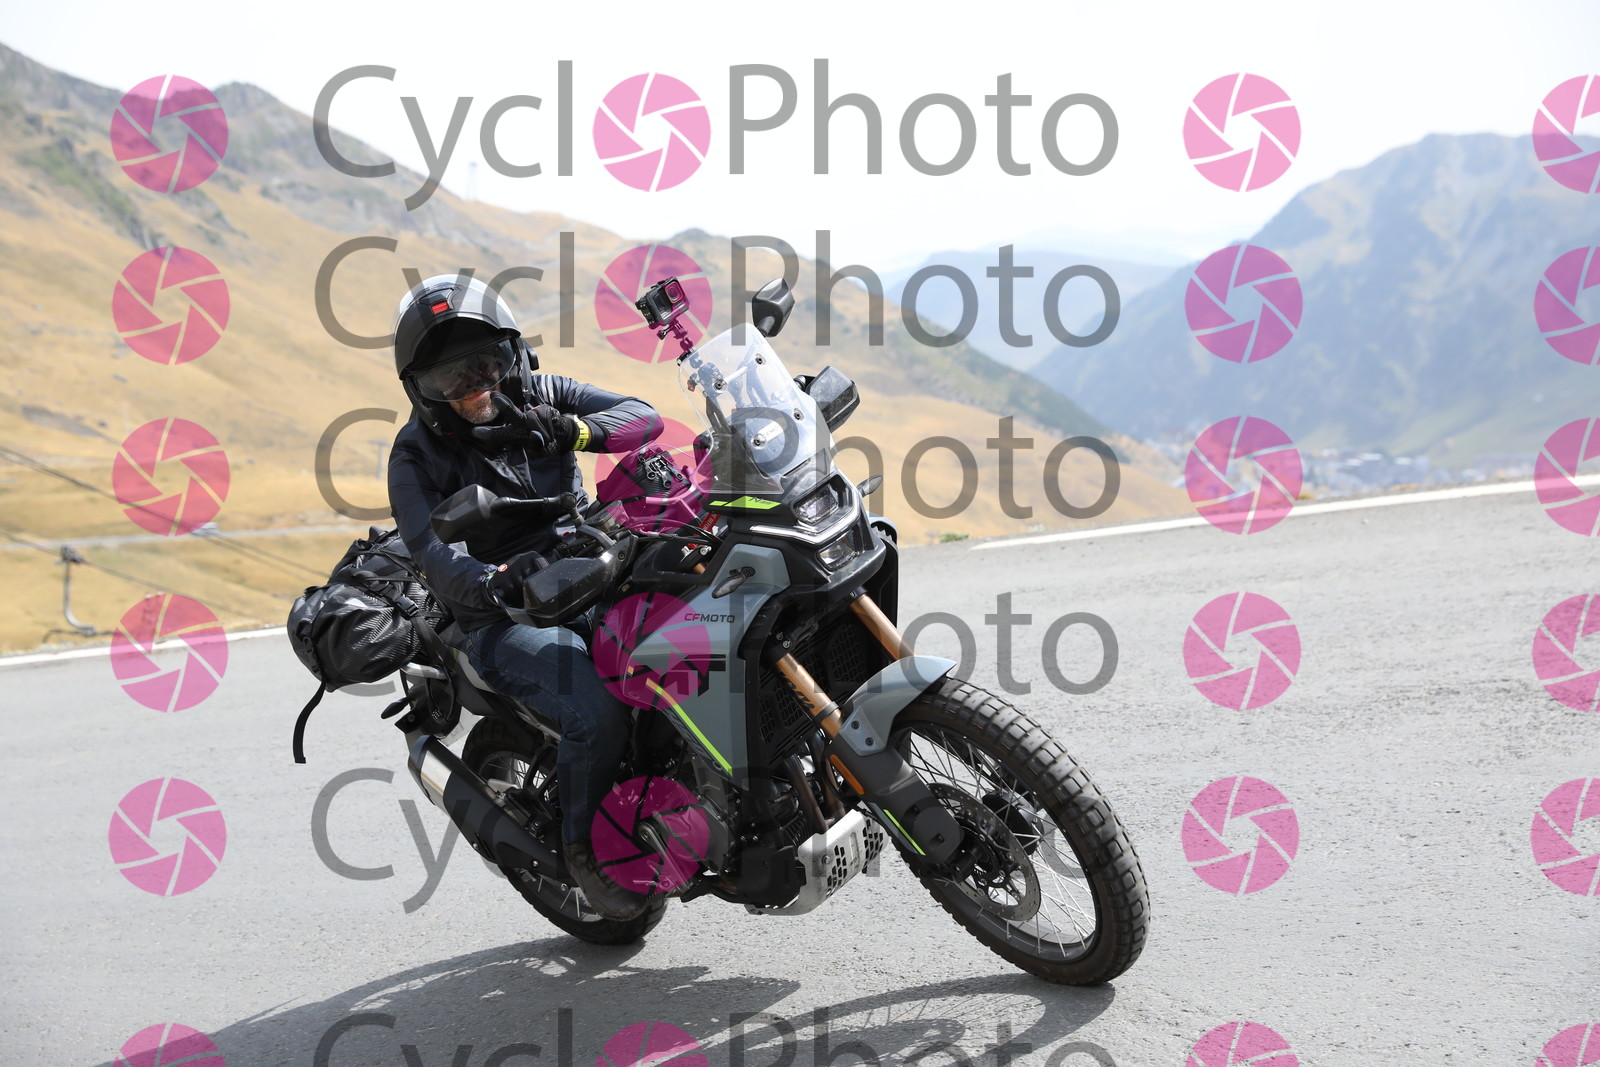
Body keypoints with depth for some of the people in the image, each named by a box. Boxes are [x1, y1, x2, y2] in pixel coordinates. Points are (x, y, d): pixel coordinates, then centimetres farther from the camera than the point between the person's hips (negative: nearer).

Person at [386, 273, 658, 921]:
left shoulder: (539, 398, 8)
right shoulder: (417, 454, -4)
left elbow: (643, 417, 0)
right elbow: (438, 557, -18)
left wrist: (575, 430, -20)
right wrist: (494, 582, -40)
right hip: (507, 620, -4)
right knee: (598, 712, -31)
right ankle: (584, 849, -3)